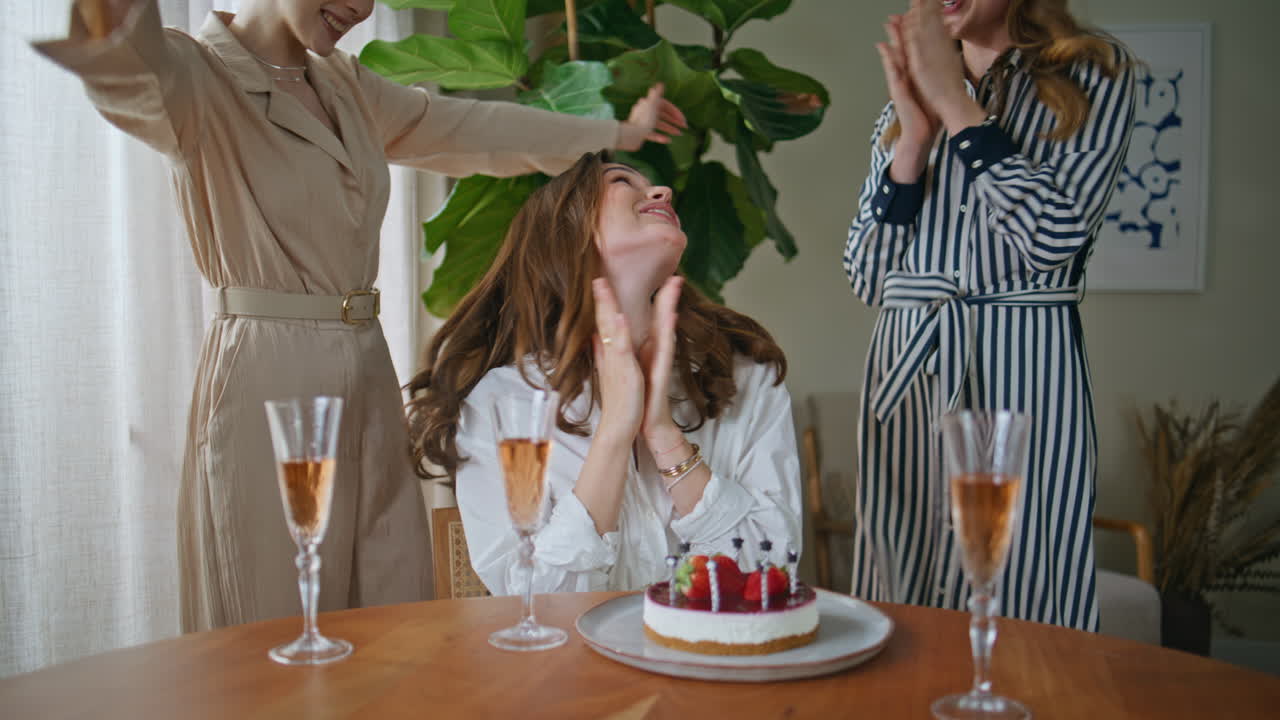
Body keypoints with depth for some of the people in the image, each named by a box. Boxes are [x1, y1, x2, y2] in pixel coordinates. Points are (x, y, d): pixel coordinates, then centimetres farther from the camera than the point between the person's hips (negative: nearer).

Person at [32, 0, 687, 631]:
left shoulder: (345, 86, 13)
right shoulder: (198, 77, -8)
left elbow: (468, 127, 23)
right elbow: (136, 77, -32)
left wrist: (618, 134, 31)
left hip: (368, 375, 7)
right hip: (264, 381, -7)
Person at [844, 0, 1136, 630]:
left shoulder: (1094, 74, 6)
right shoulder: (904, 102, 16)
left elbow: (1055, 234, -11)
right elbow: (867, 279, 8)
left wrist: (955, 104, -6)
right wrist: (913, 139, -2)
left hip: (1025, 370, -3)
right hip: (906, 371, 4)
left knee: (1020, 614, -2)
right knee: (898, 626, 7)